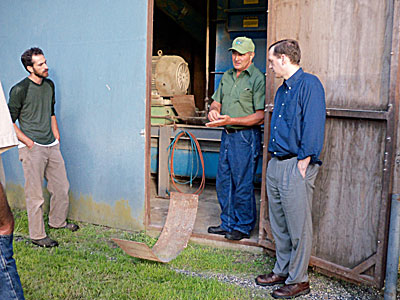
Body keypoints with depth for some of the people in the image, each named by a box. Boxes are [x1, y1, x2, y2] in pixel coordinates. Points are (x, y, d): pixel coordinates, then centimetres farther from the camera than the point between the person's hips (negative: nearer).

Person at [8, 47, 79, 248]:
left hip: (51, 146, 7)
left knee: (61, 186, 14)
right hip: (32, 149, -7)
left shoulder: (49, 85, 9)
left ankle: (57, 221, 35)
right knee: (35, 194, 0)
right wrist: (28, 141, -12)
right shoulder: (20, 90, -12)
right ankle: (37, 235, 12)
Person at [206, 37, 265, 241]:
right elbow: (217, 101, 20)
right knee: (223, 182, 12)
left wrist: (231, 120, -22)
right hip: (227, 135, 7)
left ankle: (244, 227, 14)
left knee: (243, 185, -1)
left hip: (246, 136, -7)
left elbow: (260, 116, -15)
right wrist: (213, 111, -4)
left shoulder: (258, 78, -10)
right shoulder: (227, 76, 13)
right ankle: (228, 223, 26)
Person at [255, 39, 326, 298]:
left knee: (298, 226, 0)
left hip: (296, 165, -9)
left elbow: (314, 125, -17)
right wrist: (273, 157, 18)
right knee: (279, 223, 16)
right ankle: (282, 271, 29)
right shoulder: (282, 90, 18)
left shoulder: (309, 84, -10)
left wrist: (303, 162, -19)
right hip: (276, 164, 9)